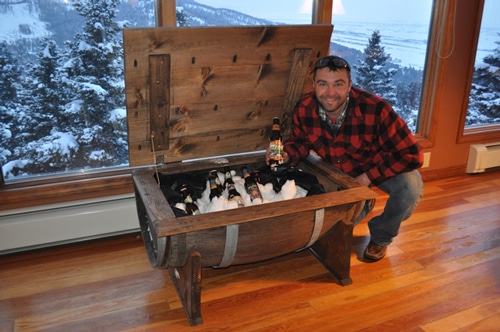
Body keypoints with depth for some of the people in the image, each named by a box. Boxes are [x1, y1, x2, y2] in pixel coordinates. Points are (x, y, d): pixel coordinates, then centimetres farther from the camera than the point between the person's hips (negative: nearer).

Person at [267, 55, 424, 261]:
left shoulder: (375, 109, -36)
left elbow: (411, 154, -31)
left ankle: (380, 236, 0)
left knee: (410, 186, -31)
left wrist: (368, 177, -32)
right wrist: (286, 156, -27)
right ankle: (362, 205, 34)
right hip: (339, 173, 4)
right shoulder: (304, 108, -24)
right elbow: (300, 140, -4)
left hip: (379, 167, -3)